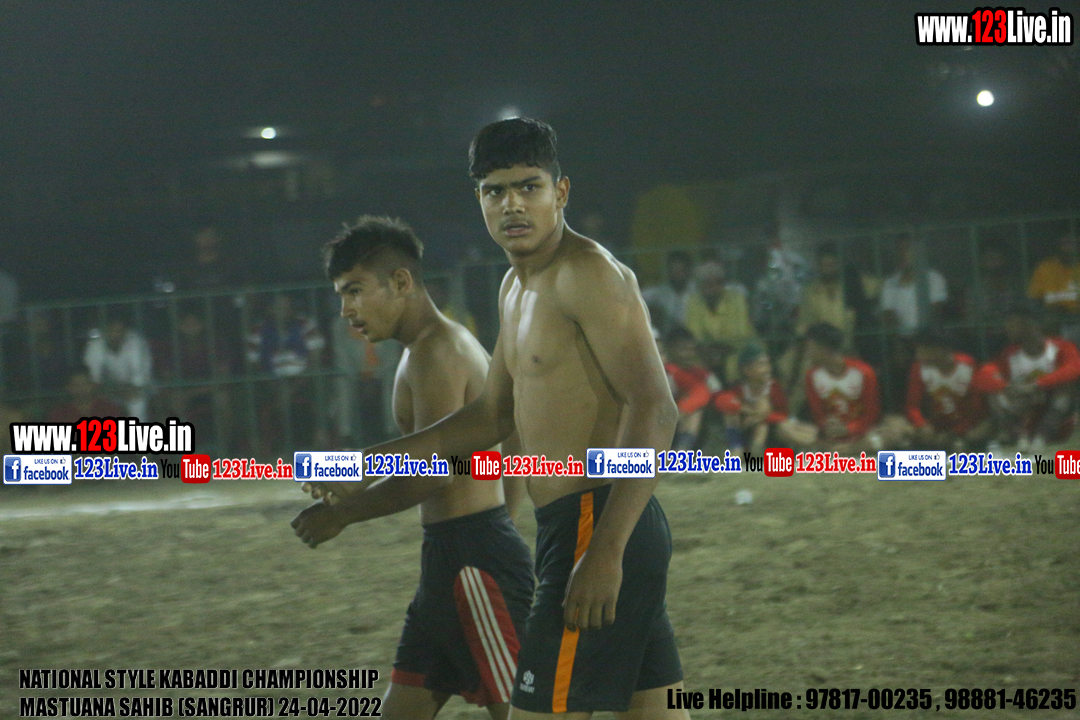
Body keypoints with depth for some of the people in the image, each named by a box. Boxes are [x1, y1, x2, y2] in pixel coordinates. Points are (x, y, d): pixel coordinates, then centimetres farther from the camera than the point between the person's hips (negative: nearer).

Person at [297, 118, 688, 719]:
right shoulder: (518, 287, 19)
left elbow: (654, 411, -22)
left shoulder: (589, 275, -13)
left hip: (599, 527, -10)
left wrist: (605, 552, -28)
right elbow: (493, 417, 29)